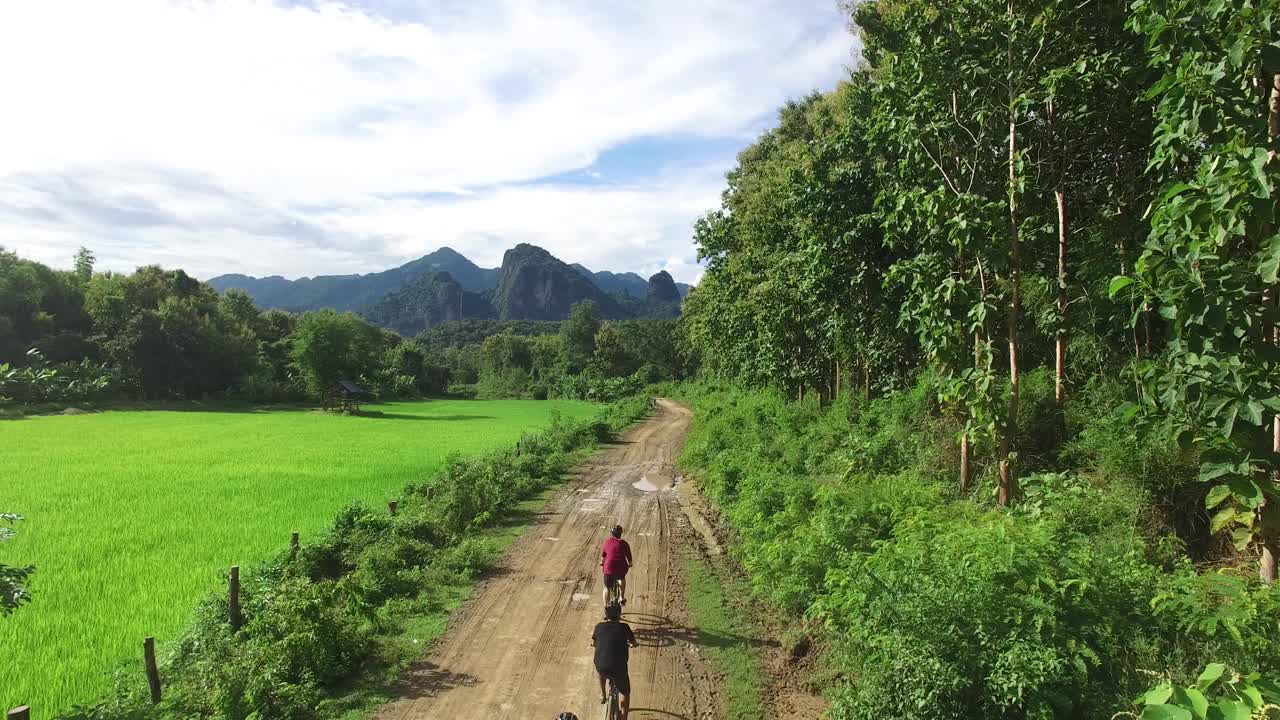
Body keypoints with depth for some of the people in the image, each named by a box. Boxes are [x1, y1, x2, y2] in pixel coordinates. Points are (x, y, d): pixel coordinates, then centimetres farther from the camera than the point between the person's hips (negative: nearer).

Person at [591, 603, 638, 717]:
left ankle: (603, 695, 41)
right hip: (619, 668, -2)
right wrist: (629, 644, 40)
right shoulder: (624, 627, 2)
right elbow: (634, 643, 17)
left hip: (601, 668, 2)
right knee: (625, 693, 22)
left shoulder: (599, 626, 7)